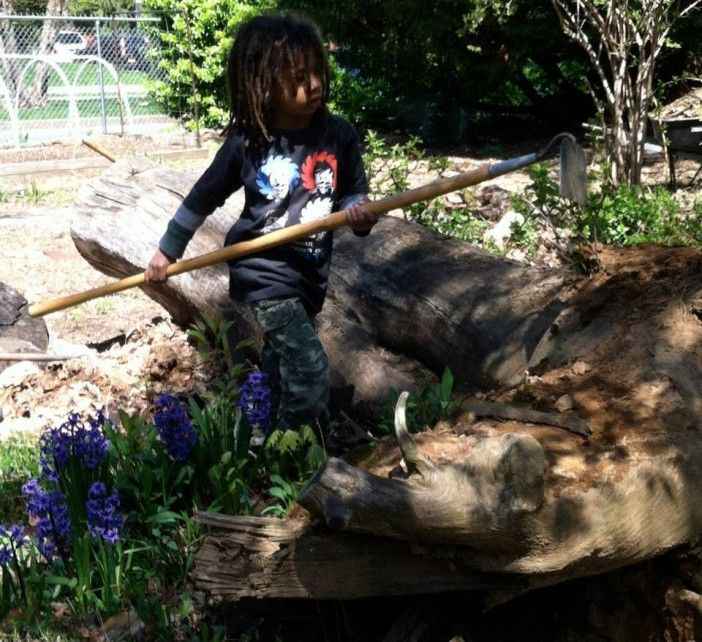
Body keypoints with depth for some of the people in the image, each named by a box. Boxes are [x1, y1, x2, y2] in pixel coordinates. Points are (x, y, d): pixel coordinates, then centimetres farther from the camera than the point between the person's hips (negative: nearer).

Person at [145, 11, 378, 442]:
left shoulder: (339, 136, -7)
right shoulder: (247, 143, -12)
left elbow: (355, 195, 1)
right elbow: (203, 198, 0)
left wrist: (360, 213, -24)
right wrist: (167, 251, 7)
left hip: (311, 272, 4)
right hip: (264, 272, -4)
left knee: (282, 366, 20)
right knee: (309, 368, -15)